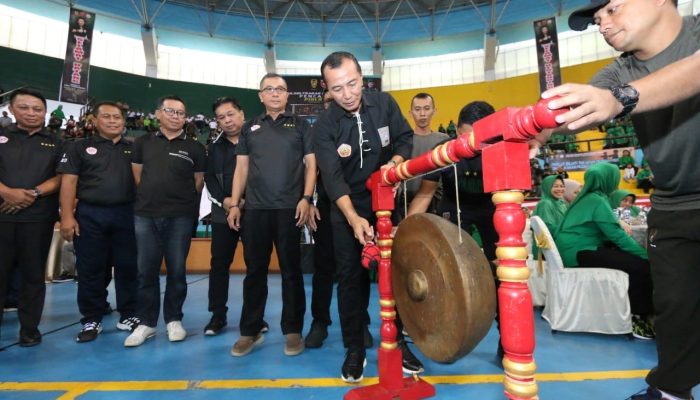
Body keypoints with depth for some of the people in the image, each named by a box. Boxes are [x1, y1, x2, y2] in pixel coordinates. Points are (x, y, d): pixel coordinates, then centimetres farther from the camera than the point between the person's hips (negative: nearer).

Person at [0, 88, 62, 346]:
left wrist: (33, 194, -14)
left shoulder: (55, 143, 11)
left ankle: (30, 329, 15)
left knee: (33, 274, 6)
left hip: (38, 218, 0)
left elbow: (61, 177, 1)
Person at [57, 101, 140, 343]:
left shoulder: (133, 150, 12)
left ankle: (128, 316, 16)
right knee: (90, 270, 5)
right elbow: (69, 182, 1)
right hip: (90, 215, -1)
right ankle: (91, 320, 18)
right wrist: (67, 216, -8)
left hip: (126, 215, 1)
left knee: (128, 267, 4)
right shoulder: (81, 148, 8)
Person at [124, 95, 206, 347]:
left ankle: (174, 320, 18)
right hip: (145, 215, 2)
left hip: (180, 217, -1)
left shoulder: (194, 147, 5)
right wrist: (150, 197, 10)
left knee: (176, 271, 5)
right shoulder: (143, 142, 10)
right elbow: (137, 176, 13)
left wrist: (183, 201, 6)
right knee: (146, 271, 6)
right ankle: (146, 322, 18)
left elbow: (199, 181, 7)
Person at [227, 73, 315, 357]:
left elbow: (311, 164, 3)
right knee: (254, 271, 7)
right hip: (255, 209, 3)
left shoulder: (300, 125, 9)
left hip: (290, 208, -2)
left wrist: (306, 198, -10)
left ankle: (293, 330, 16)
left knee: (291, 271, 4)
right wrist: (234, 204, 5)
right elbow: (241, 168, 13)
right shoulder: (250, 128, 16)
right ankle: (250, 331, 19)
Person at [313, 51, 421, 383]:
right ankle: (354, 349, 19)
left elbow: (405, 138, 2)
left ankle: (397, 341, 25)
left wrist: (396, 163, -20)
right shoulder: (324, 126, -15)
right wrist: (354, 218, -37)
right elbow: (333, 178, -24)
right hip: (347, 210, -2)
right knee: (351, 277, 3)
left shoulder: (384, 103, -7)